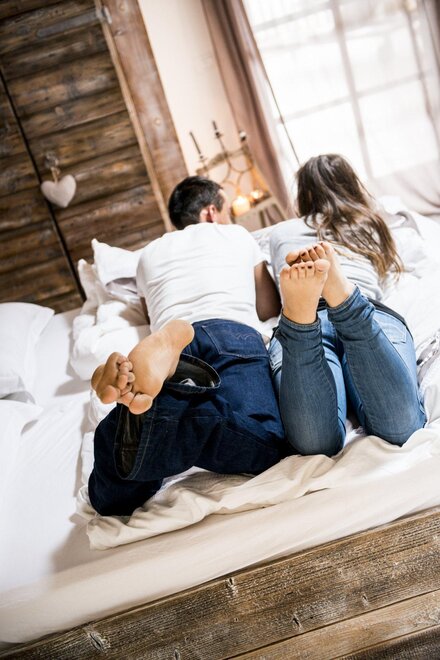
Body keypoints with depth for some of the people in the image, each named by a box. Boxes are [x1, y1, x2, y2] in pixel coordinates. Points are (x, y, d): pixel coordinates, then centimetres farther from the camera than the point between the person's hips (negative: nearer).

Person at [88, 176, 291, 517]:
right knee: (266, 447, -27)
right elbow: (271, 308, 39)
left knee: (111, 496, -12)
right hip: (234, 333, -2)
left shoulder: (149, 254, 36)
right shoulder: (237, 235, 31)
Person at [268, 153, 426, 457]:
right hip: (376, 315, 1)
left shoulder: (282, 232, 35)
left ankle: (300, 312, -50)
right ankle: (341, 295, -43)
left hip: (302, 323, 0)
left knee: (315, 440, -29)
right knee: (400, 426, -28)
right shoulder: (374, 225, 39)